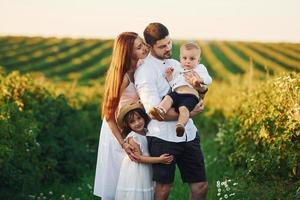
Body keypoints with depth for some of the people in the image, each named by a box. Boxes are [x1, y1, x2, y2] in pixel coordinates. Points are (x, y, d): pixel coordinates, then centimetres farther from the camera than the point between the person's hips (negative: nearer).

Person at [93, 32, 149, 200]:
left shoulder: (140, 69, -8)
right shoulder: (122, 77, -26)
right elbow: (109, 116, -20)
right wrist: (123, 144, -22)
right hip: (117, 130, -6)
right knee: (116, 179, 7)